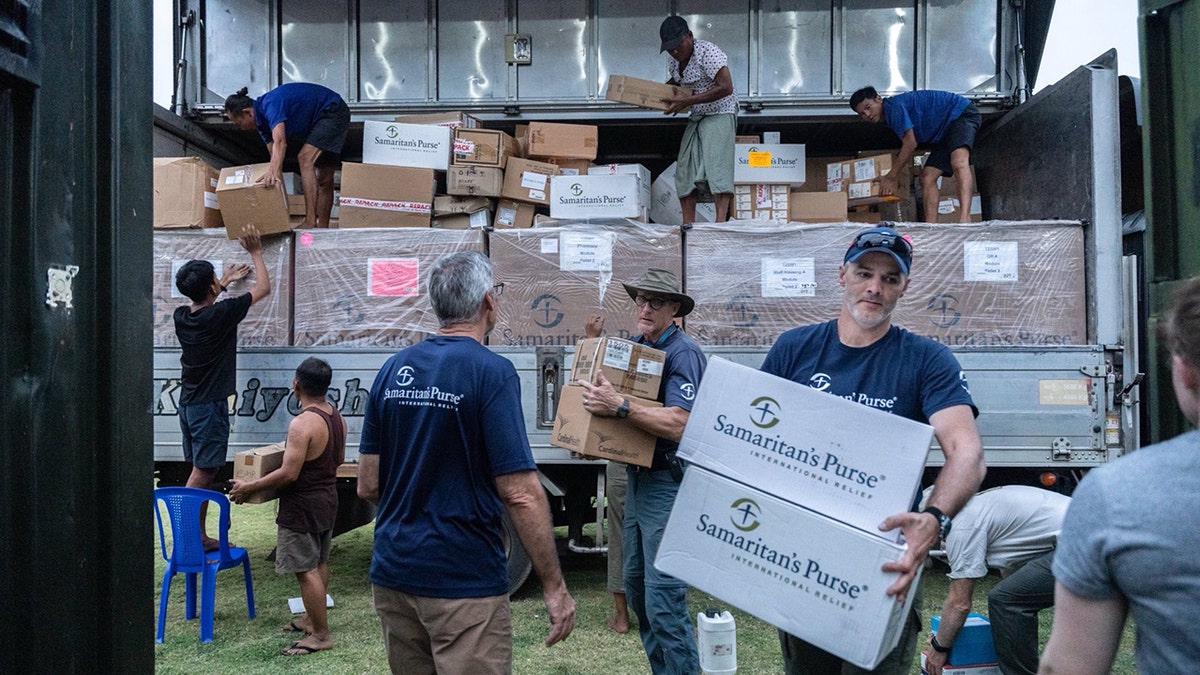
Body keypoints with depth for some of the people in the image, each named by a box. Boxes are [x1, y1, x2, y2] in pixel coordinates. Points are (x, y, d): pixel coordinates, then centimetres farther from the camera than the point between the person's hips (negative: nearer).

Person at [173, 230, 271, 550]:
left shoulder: (181, 316, 3)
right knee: (203, 473, -6)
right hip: (210, 405, -8)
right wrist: (256, 253, 8)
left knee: (202, 471, 13)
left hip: (188, 403, 8)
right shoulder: (221, 314, -16)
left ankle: (199, 536, 18)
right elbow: (263, 288, -4)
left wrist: (225, 281, 40)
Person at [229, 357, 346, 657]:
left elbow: (289, 474, -25)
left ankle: (321, 635, 3)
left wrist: (249, 487, -15)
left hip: (303, 507, -9)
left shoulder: (302, 424, -25)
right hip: (327, 500, 9)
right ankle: (312, 619, 33)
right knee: (319, 563, 20)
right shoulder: (337, 416, 3)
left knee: (306, 570, -2)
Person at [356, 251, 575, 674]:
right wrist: (554, 586, -11)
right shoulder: (492, 372, -14)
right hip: (464, 581, -6)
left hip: (392, 571, 7)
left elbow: (368, 486, 7)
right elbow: (521, 494, -18)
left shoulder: (393, 369, 4)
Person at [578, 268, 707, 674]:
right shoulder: (636, 347, 11)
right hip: (638, 475, 9)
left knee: (663, 599, -11)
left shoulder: (683, 353, -14)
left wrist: (619, 407, -33)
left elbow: (678, 424, -26)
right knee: (636, 587, 16)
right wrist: (598, 400, 1)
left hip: (668, 484, -9)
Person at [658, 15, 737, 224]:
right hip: (696, 117, 8)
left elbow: (725, 88, -25)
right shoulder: (673, 61, 5)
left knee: (717, 166, -23)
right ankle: (687, 225, 4)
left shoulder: (707, 52, -19)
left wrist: (686, 101, -25)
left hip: (720, 114, -8)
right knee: (684, 171, 1)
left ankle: (721, 221, -30)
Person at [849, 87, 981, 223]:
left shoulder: (894, 105, -17)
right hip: (945, 133, 11)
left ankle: (964, 218, -54)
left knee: (958, 163, -34)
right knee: (927, 177, -1)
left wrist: (891, 177, -13)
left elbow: (910, 144, -20)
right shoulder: (889, 119, 13)